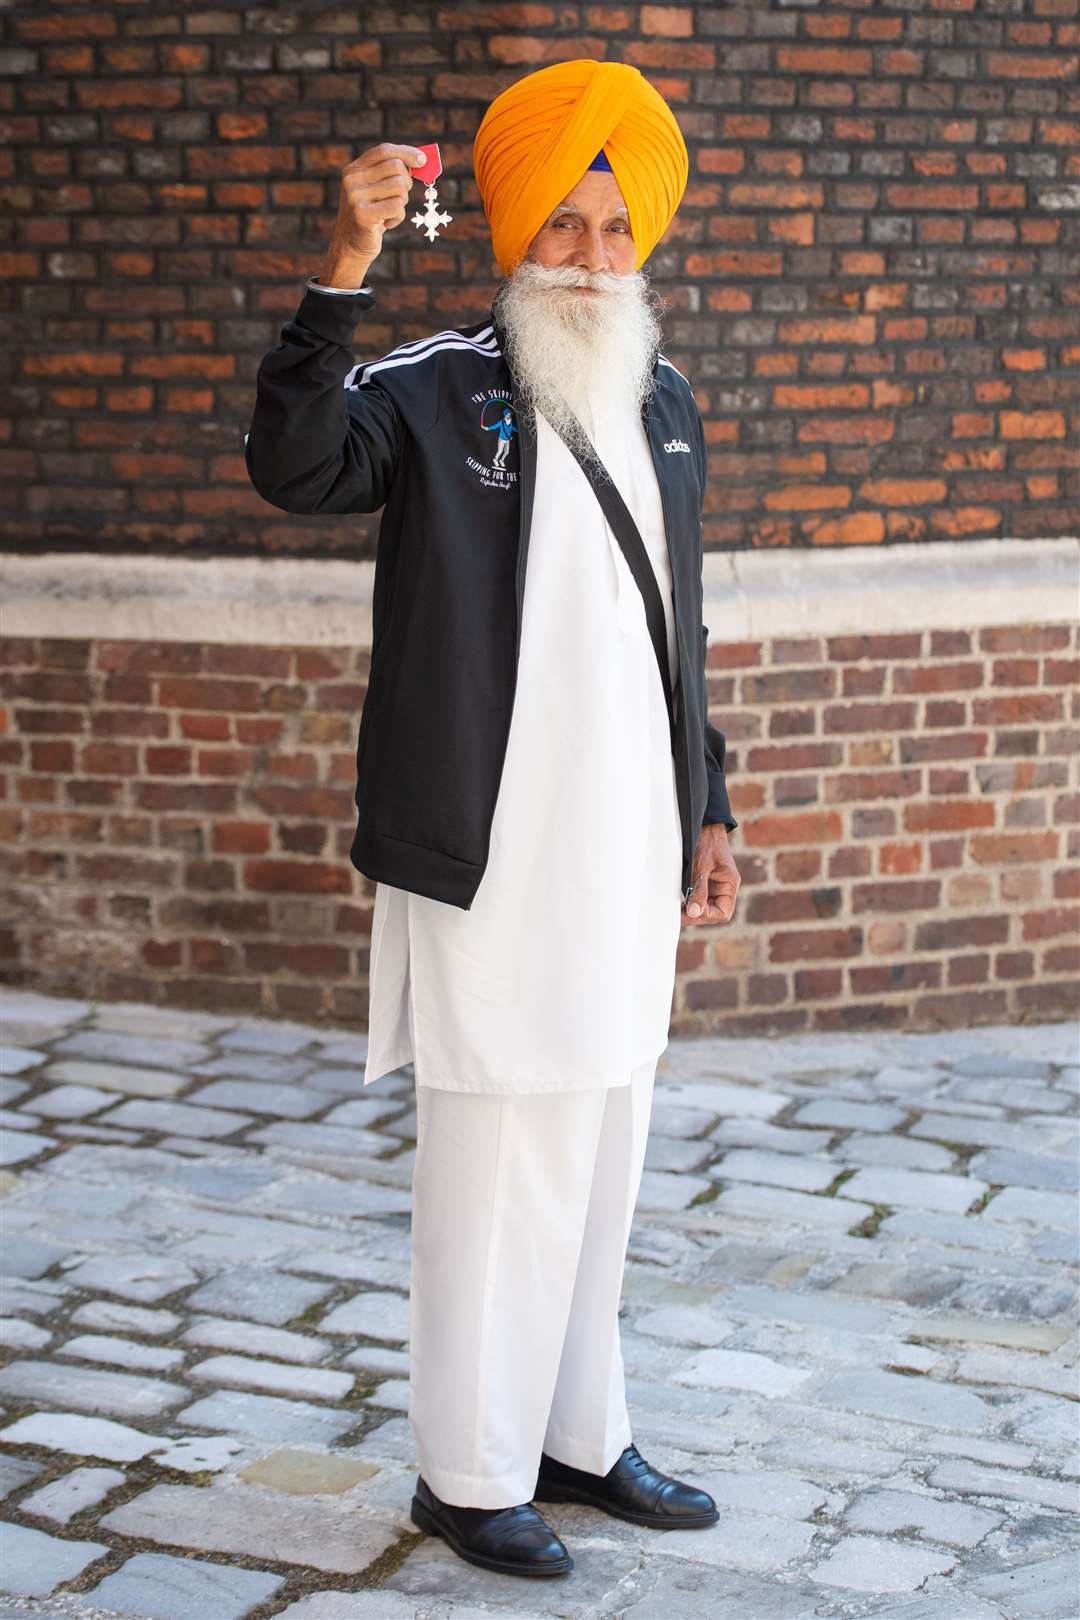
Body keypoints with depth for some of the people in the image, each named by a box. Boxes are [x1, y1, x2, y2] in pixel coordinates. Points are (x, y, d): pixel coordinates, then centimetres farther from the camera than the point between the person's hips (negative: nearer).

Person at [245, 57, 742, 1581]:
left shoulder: (666, 404, 12)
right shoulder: (439, 387, -8)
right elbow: (296, 462, -28)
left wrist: (708, 808, 17)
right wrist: (345, 273, -37)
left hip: (629, 854, 7)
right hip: (491, 855, -6)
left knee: (599, 1160, 16)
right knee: (496, 1166, 0)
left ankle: (580, 1438, 30)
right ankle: (470, 1473, 14)